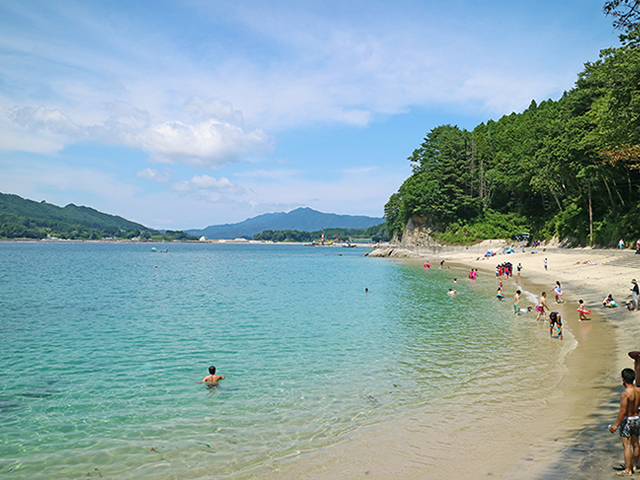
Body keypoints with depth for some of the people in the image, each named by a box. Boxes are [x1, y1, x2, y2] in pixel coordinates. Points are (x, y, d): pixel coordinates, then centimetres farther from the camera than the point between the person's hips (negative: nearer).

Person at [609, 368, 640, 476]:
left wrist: (616, 425, -17)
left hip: (627, 420, -7)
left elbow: (623, 411, -23)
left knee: (627, 446, 0)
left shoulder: (625, 393, -21)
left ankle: (628, 470, 7)